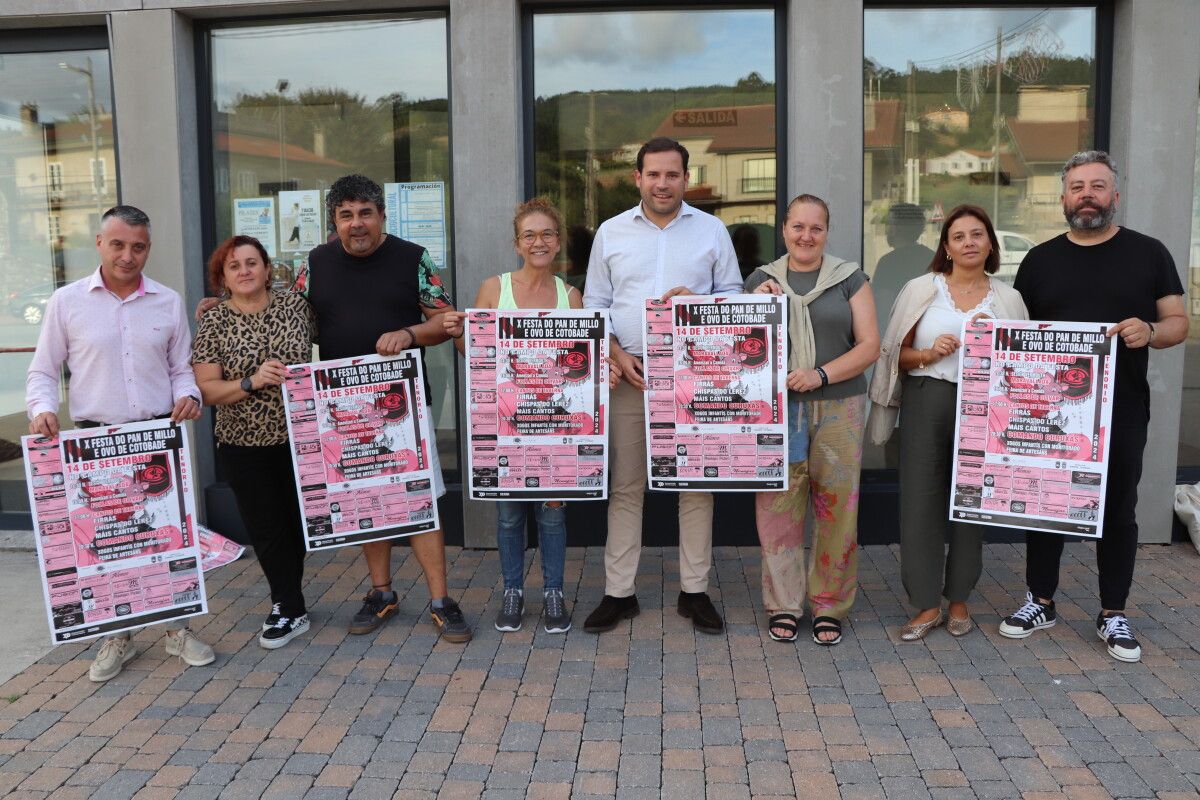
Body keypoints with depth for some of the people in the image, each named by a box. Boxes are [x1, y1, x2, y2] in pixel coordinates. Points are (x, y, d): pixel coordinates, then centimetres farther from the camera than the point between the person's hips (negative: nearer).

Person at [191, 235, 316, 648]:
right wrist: (252, 382, -22)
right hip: (244, 444, -1)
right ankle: (292, 610, 22)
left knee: (297, 522, 13)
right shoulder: (214, 323, -4)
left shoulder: (295, 305, -1)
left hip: (299, 436, 1)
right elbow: (206, 390, -9)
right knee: (266, 529, 6)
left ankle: (286, 602, 34)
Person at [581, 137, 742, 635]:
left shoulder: (711, 230, 9)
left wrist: (697, 303, -12)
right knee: (625, 486, 4)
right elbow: (595, 305, 10)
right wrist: (617, 354, -5)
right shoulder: (611, 232, 11)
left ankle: (695, 590, 15)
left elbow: (733, 295, 9)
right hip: (628, 374, 1)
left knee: (697, 485, 3)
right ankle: (618, 592, 13)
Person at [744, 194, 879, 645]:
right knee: (778, 508, 0)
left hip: (838, 409, 0)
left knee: (836, 509, 1)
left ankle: (830, 607, 15)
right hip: (776, 409, 1)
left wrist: (821, 374, -13)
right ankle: (783, 606, 13)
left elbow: (869, 346, 2)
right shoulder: (761, 280, 11)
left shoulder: (849, 279, 8)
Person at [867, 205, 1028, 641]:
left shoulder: (1008, 298, 9)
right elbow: (897, 355, 5)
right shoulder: (921, 289, 4)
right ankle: (927, 604, 11)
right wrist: (929, 354, -13)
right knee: (920, 500, -2)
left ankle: (958, 599, 22)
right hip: (926, 403, -1)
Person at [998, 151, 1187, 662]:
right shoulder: (1040, 259, 8)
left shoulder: (1148, 254, 3)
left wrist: (1151, 332, -19)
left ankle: (1113, 614, 20)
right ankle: (1040, 602, 23)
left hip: (1121, 409, -1)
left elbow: (1178, 322, 3)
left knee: (1118, 510, 7)